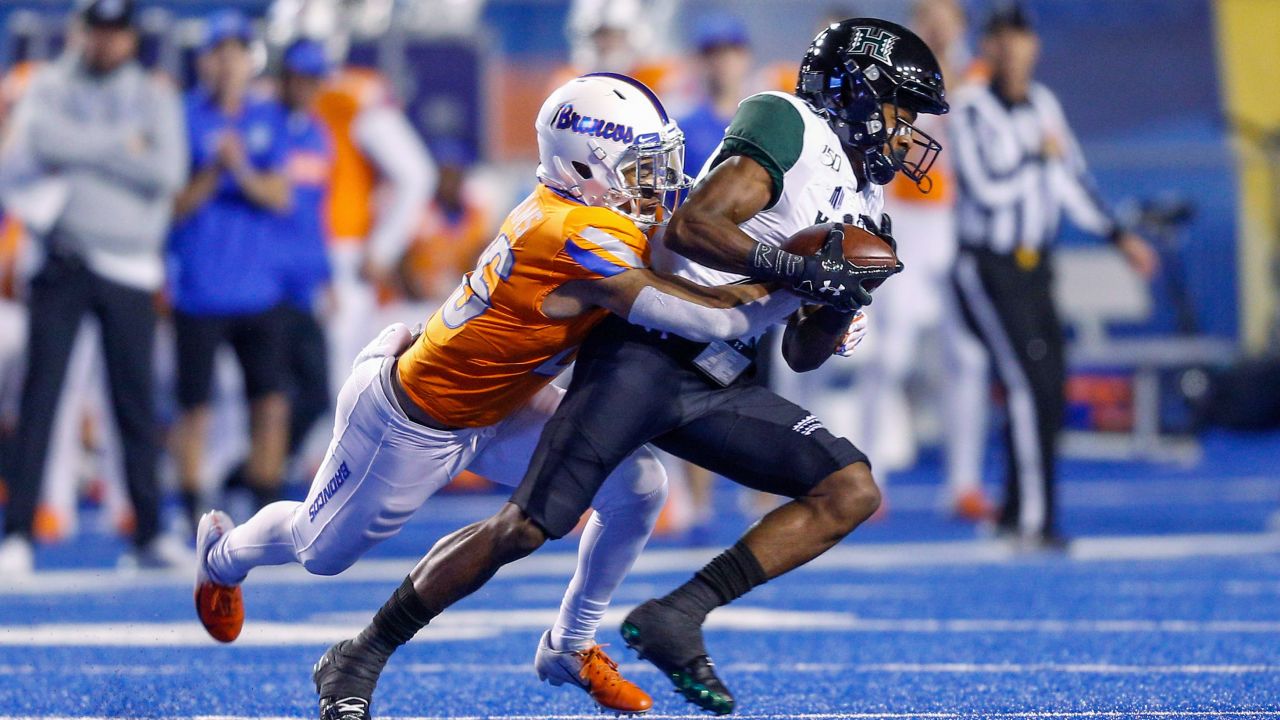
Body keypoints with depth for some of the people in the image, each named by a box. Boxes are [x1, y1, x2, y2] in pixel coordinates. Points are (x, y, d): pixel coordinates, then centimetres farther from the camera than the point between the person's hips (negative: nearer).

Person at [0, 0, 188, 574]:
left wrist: (86, 151, -9)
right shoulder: (49, 87, 7)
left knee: (136, 400, 3)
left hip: (129, 265, 1)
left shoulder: (155, 99, 9)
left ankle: (149, 533, 10)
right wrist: (124, 145, -10)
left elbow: (165, 174, -6)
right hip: (62, 261, -1)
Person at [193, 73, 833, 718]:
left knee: (636, 489, -6)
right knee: (324, 549, 18)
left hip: (498, 405, 8)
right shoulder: (582, 239, -39)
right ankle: (223, 554, 53)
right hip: (414, 422, -8)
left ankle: (570, 647, 14)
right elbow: (709, 320, -39)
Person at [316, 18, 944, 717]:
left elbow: (802, 354, 20)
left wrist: (840, 303, 0)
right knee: (527, 527, -13)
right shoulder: (786, 124, -5)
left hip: (718, 387, 8)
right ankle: (363, 655, 1)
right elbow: (690, 227, -18)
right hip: (649, 352, -8)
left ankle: (675, 619, -10)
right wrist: (799, 268, -22)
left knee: (851, 491, -7)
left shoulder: (858, 211, 20)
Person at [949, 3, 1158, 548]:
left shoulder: (1044, 105, 10)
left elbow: (1071, 181, 17)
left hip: (1033, 268, 7)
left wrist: (1119, 237, 14)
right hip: (988, 271, -7)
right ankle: (1033, 520, -13)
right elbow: (988, 188, -21)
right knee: (1028, 385, -15)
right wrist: (1039, 156, -10)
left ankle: (1015, 512, 17)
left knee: (1049, 392, 5)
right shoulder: (971, 110, -12)